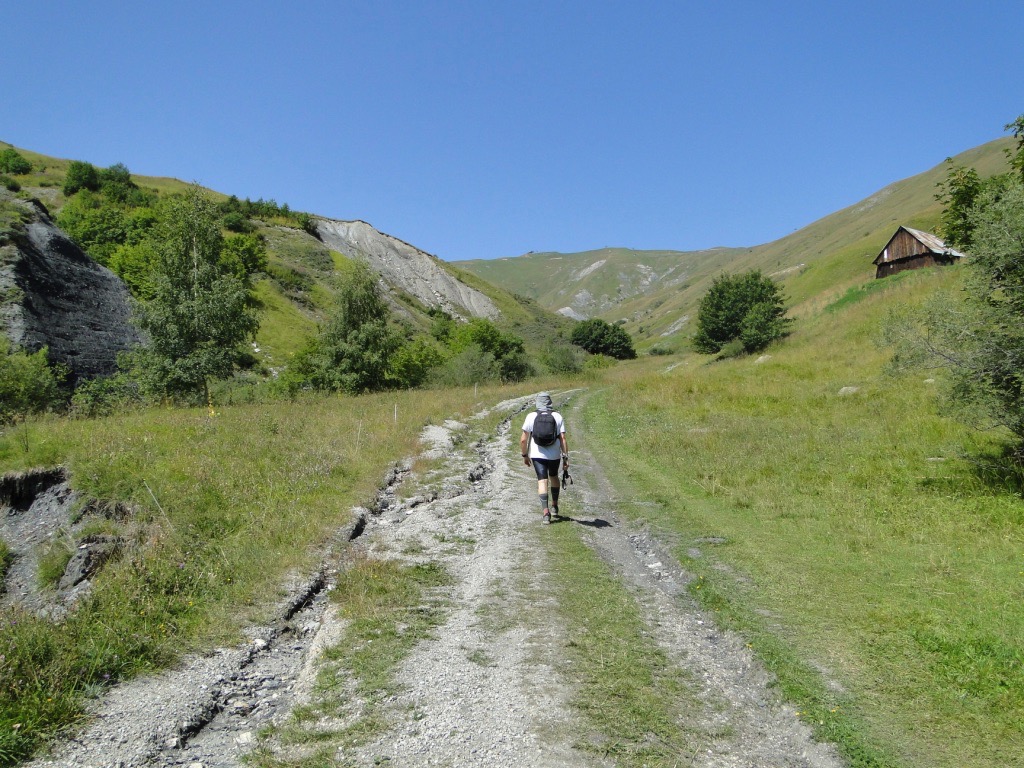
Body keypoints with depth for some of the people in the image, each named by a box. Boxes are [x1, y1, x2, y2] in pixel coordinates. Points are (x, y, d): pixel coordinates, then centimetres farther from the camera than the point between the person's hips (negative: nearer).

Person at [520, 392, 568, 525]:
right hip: (555, 455, 2)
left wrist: (525, 455, 9)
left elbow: (523, 439, -3)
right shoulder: (558, 417, -2)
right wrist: (565, 456, -2)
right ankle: (554, 506, 37)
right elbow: (562, 439, -7)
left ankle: (546, 512, -15)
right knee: (554, 477, 23)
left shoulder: (531, 416, -3)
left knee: (542, 481, -2)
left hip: (537, 455, -2)